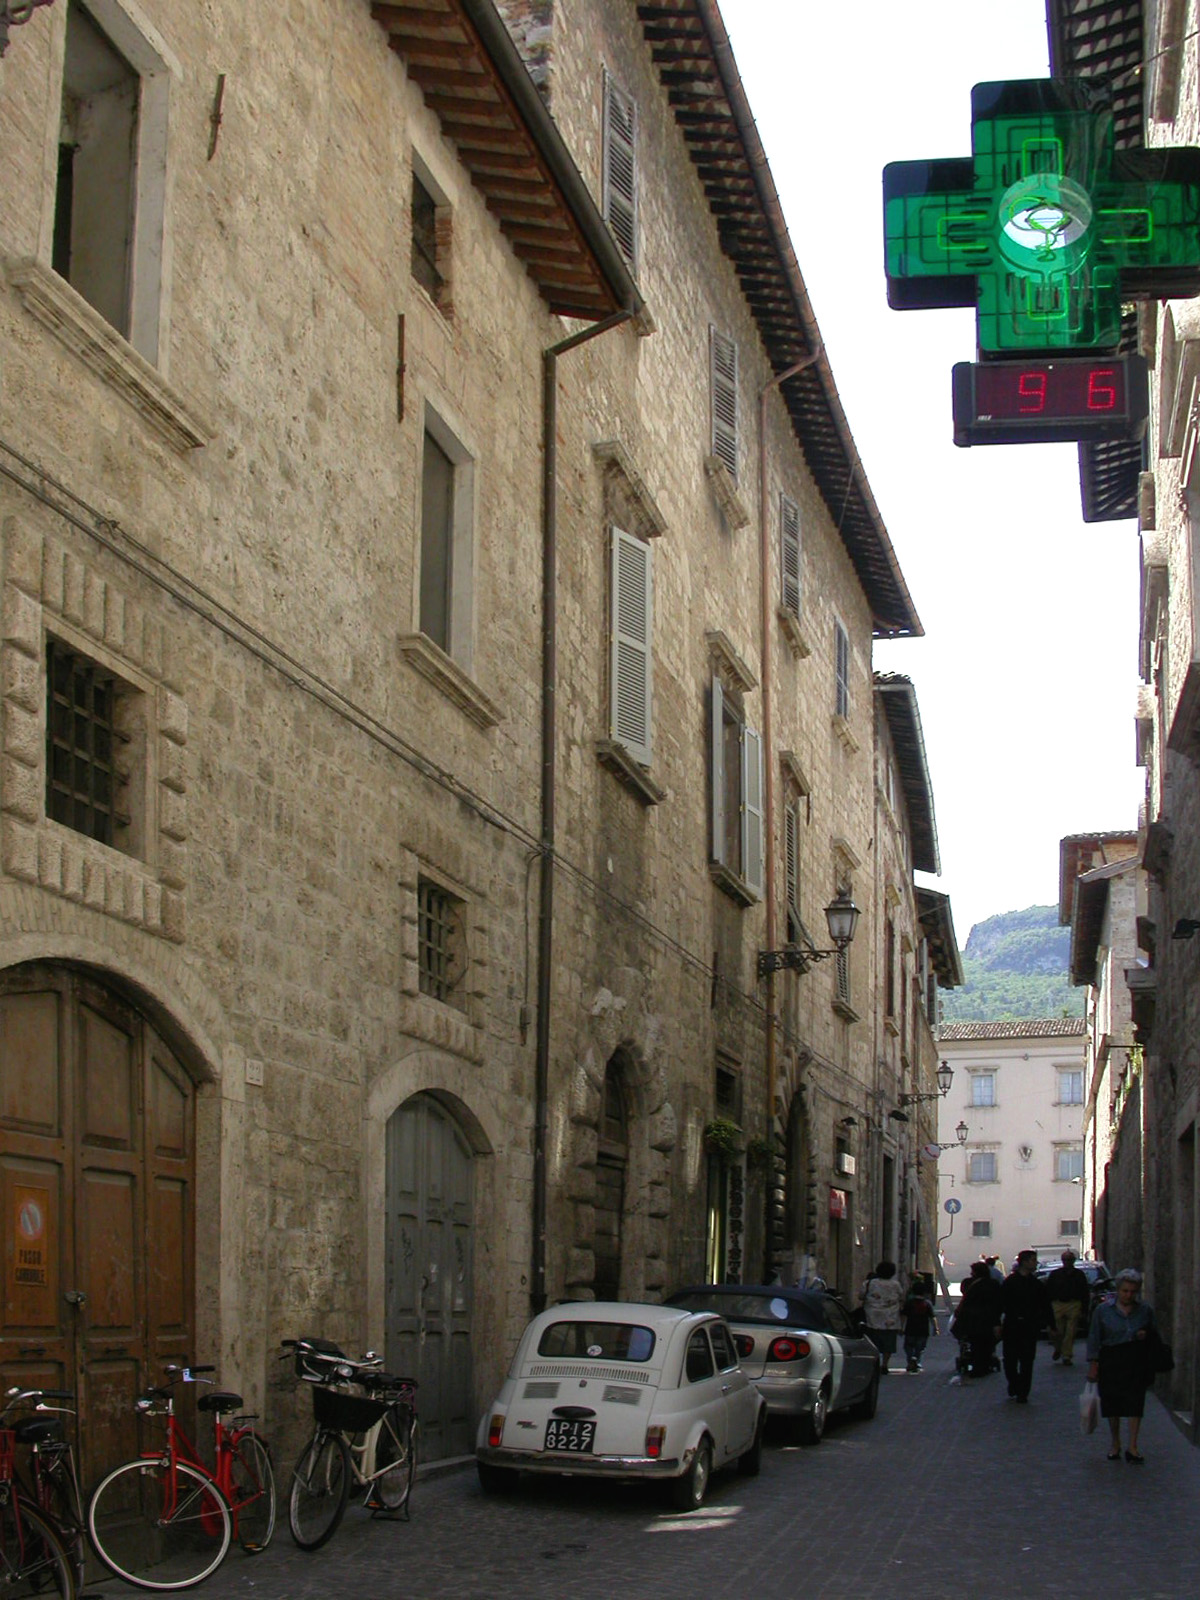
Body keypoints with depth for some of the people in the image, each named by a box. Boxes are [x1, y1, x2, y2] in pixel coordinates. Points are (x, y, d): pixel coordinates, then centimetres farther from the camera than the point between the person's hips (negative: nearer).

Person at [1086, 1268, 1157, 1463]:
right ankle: (1115, 1443, 24)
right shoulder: (1103, 1310, -1)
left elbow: (1155, 1334, 17)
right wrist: (1093, 1364, -5)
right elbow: (1094, 1338, 1)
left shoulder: (1144, 1310, 5)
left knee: (1135, 1402, -6)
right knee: (1112, 1403, 6)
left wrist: (1146, 1335, -7)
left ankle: (1132, 1447, -2)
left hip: (1137, 1362, 0)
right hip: (1111, 1361, 0)